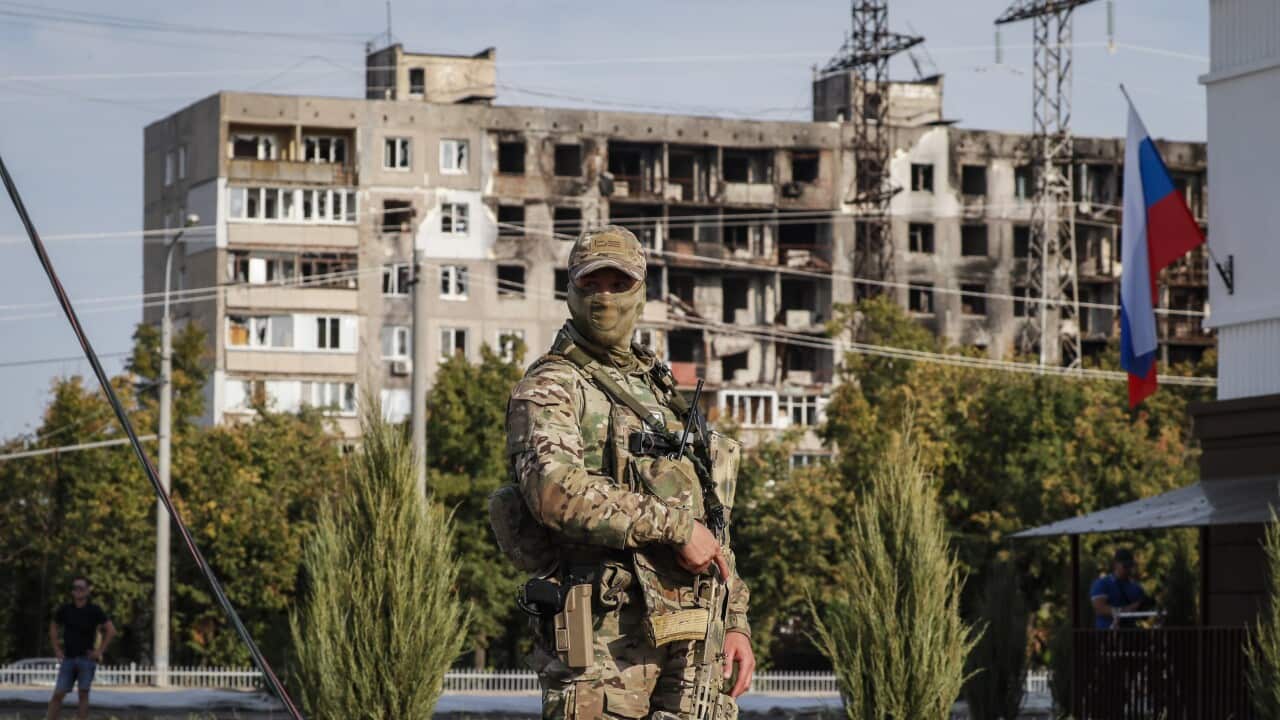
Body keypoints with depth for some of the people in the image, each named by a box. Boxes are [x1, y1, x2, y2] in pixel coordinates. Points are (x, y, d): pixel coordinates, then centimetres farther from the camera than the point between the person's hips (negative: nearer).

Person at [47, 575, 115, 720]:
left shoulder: (94, 610, -3)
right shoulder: (65, 610, 4)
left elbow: (111, 630, -1)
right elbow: (53, 627, 20)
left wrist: (100, 651, -5)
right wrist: (56, 649, 11)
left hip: (86, 658, -2)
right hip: (68, 658, 2)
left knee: (83, 694, -2)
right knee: (58, 694, -3)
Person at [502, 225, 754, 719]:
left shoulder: (661, 391, 23)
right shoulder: (549, 389, -1)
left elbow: (712, 516, 25)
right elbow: (556, 490, -21)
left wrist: (736, 621, 15)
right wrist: (674, 525, -19)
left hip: (694, 638, 7)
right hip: (606, 637, -7)